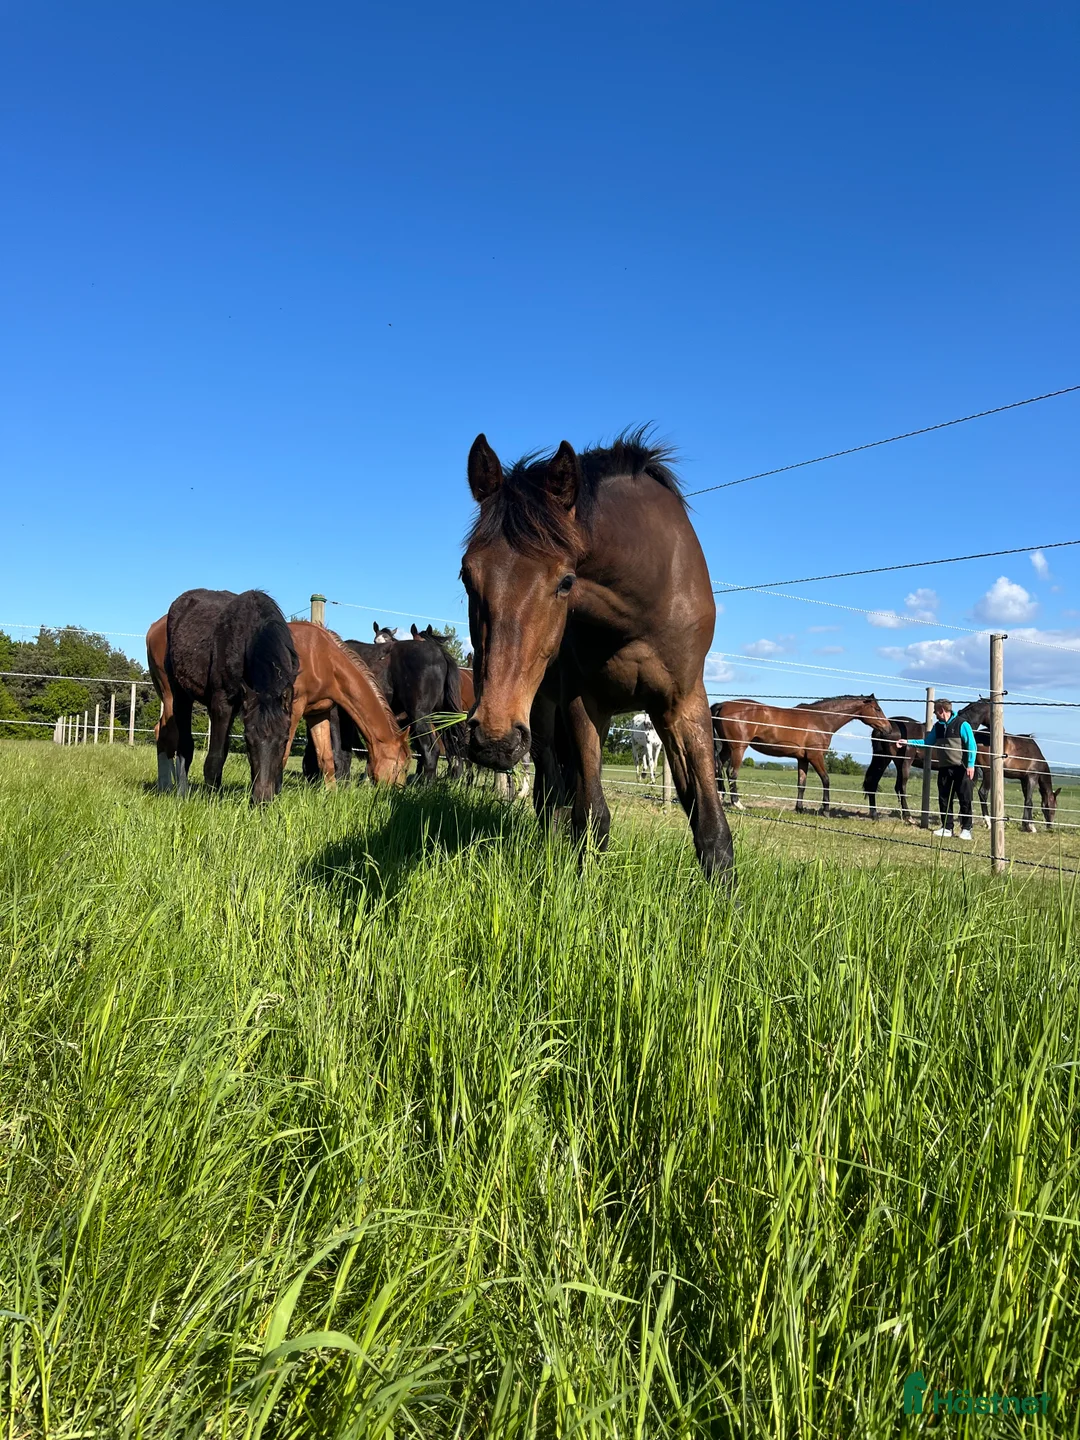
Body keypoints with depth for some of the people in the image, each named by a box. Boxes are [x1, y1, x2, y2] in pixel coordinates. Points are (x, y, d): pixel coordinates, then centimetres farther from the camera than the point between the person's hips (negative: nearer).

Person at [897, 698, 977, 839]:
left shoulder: (962, 724, -9)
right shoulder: (937, 727, 10)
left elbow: (971, 746, -11)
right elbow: (927, 743, 18)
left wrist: (970, 765, -18)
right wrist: (908, 742, 10)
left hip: (961, 769, -6)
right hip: (944, 769, 6)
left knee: (964, 800, 0)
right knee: (944, 799, 6)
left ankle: (966, 829, 8)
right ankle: (947, 828, 13)